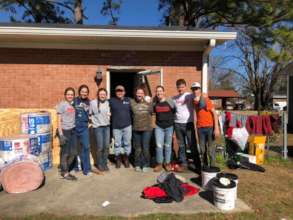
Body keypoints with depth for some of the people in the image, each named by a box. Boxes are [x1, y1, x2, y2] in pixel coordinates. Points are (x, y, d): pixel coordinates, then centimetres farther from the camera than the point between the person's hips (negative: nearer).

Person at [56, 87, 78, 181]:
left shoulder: (74, 104, 9)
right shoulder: (62, 104, -6)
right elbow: (59, 120, -9)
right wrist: (61, 134, -15)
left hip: (73, 130, 6)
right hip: (65, 130, -6)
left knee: (74, 152, 10)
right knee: (65, 153, 4)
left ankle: (64, 168, 31)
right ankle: (65, 173, 19)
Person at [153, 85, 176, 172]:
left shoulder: (170, 101, -7)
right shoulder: (155, 102, 1)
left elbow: (175, 111, 3)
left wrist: (171, 119, 2)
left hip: (169, 126, -1)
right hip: (159, 127, 1)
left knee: (168, 145, 10)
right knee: (159, 145, 0)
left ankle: (167, 163, 24)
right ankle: (159, 163, 15)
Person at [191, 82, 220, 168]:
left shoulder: (206, 99, -8)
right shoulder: (194, 101, 5)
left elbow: (214, 113, -9)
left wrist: (216, 128, -14)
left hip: (209, 127, -4)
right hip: (200, 128, 4)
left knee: (210, 149, 1)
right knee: (202, 149, 11)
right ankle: (204, 166, 24)